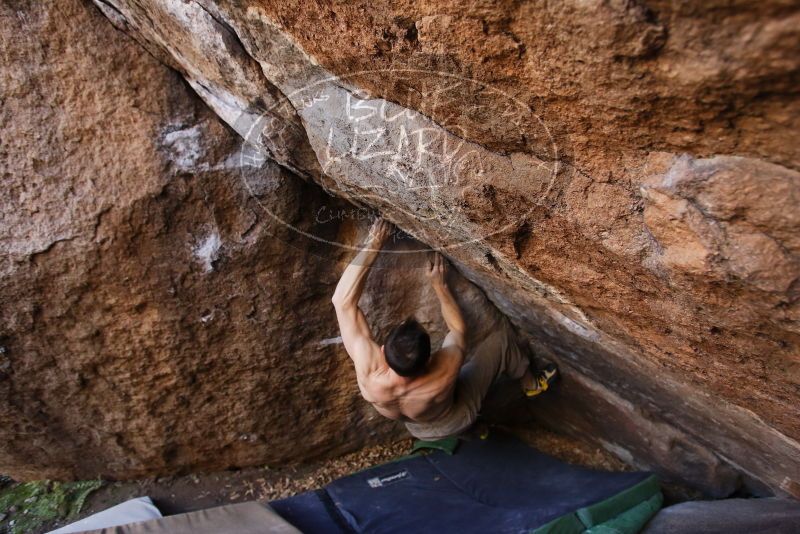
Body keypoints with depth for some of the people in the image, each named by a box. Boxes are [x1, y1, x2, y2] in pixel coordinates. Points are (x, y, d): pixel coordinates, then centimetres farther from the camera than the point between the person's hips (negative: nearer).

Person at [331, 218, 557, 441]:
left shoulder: (369, 372, -43)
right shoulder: (445, 372, -45)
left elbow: (343, 301, -36)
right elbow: (459, 328, -20)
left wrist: (372, 245, -36)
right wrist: (439, 285, -17)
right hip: (456, 420, -2)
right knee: (501, 338, -2)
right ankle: (531, 383, 28)